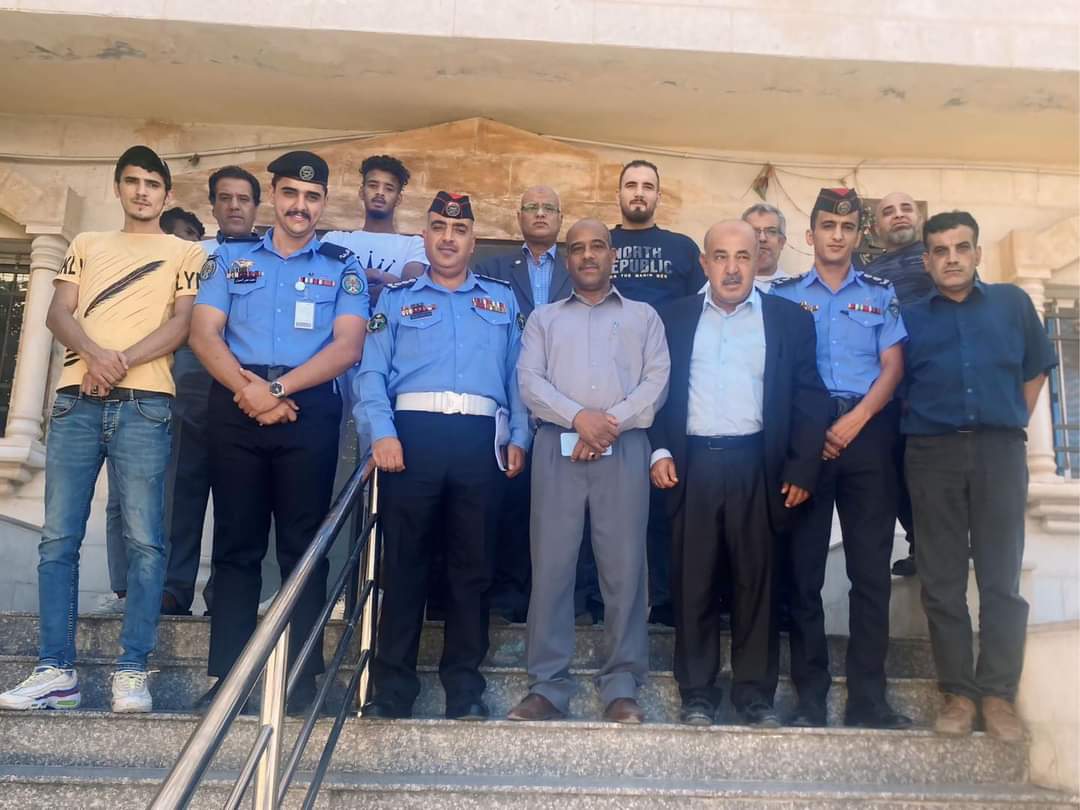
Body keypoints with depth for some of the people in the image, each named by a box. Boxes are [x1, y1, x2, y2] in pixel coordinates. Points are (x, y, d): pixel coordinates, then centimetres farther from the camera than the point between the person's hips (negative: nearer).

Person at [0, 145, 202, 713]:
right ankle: (56, 671, 5)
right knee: (58, 539, 0)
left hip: (144, 405, -3)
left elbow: (182, 324, 0)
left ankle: (131, 671, 1)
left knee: (144, 540, -5)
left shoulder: (184, 252, 13)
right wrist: (95, 353, -12)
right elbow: (59, 314, 9)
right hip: (76, 401, 3)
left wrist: (123, 361, -13)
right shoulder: (87, 245, 22)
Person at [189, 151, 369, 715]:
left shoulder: (343, 267, 10)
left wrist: (279, 388, -13)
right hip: (236, 409, 1)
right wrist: (250, 389, -12)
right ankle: (225, 676, 10)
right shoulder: (230, 257, 14)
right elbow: (204, 334, 3)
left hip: (310, 411, -1)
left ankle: (302, 678, 6)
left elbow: (347, 347, -3)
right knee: (235, 542, 4)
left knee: (303, 544, 1)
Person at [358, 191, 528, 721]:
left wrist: (517, 437, 3)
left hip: (481, 439, 2)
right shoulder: (396, 299, 14)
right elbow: (372, 373, 3)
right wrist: (382, 433, -11)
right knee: (403, 563, 1)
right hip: (413, 434, -1)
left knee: (472, 564, 6)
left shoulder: (502, 300, 19)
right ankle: (392, 689, 10)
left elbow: (517, 374, 13)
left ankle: (465, 688, 16)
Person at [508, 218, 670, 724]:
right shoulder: (544, 319, 20)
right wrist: (579, 417, -12)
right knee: (550, 565, -2)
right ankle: (548, 686, 4)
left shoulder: (643, 317, 18)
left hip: (624, 448, 0)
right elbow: (529, 382, 4)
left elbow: (657, 382, 4)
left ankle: (622, 689, 5)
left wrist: (612, 422, -10)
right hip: (557, 446, 1)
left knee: (624, 566, -3)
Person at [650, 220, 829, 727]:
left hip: (758, 466, 0)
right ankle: (696, 691, 15)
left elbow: (809, 397, 5)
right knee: (694, 581, 4)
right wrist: (658, 451, 0)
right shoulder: (674, 318, 11)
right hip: (692, 466, 1)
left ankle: (754, 691, 17)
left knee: (756, 581, 5)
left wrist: (801, 469, -1)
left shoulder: (789, 319, 7)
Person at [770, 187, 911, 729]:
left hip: (867, 434, 1)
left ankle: (868, 697, 7)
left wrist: (857, 419, -10)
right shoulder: (783, 294, 10)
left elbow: (892, 365, 5)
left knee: (871, 567, 0)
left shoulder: (880, 294, 13)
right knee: (803, 566, 1)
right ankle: (810, 694, 9)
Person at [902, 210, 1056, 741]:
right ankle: (958, 692, 10)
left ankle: (998, 694, 8)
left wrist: (1014, 421, 11)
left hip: (1000, 450, 0)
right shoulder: (908, 318, 10)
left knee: (1001, 579, -1)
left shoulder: (1012, 303, 12)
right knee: (942, 581, 2)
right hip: (933, 453, 0)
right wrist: (916, 431, 3)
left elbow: (1035, 369, 19)